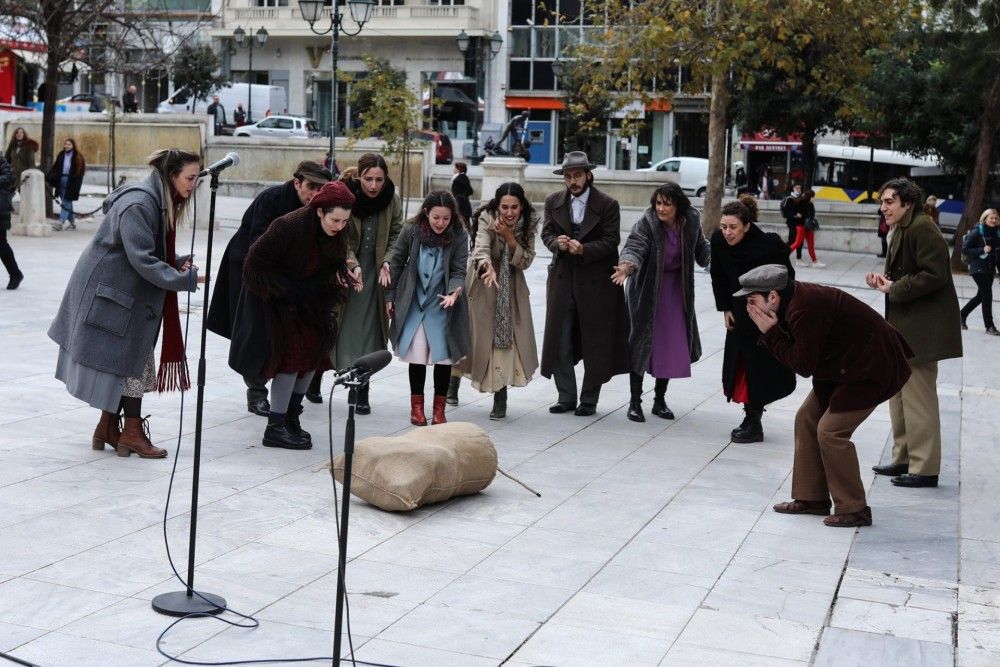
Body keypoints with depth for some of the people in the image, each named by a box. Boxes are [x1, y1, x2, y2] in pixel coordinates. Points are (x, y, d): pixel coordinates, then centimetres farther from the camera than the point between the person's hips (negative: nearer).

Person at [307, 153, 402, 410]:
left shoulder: (392, 199, -5)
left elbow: (396, 235, 4)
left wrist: (387, 263, -12)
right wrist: (353, 267, -24)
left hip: (374, 273, 2)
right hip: (343, 270, -2)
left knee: (367, 333, 1)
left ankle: (362, 394, 8)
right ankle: (313, 383, 24)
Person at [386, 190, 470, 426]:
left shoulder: (459, 236, -12)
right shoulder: (411, 230, -11)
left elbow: (458, 271, -9)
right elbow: (397, 263, 0)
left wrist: (454, 292, -30)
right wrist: (390, 296, 4)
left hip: (442, 304, 0)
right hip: (414, 303, 0)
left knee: (443, 355, 1)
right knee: (417, 354, 3)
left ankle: (439, 408, 14)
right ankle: (416, 405, 17)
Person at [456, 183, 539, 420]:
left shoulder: (528, 223, -12)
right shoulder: (486, 219, -23)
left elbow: (526, 261, -13)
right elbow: (481, 247, -40)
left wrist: (510, 238, -29)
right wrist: (487, 266, -62)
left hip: (511, 288, 2)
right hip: (483, 284, -2)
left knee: (506, 337, -6)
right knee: (478, 334, 3)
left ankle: (500, 397, 0)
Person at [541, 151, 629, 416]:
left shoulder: (607, 205, -5)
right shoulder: (554, 202, 6)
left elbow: (610, 242, -8)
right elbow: (546, 233, 7)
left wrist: (583, 249, -24)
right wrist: (557, 243, -16)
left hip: (596, 282, -3)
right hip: (563, 279, 3)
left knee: (594, 342, 3)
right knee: (560, 341, 5)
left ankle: (589, 400, 13)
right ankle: (566, 397, 15)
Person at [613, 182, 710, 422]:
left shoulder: (691, 221, -7)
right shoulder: (647, 223, -20)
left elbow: (701, 248, 5)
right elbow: (634, 247, -33)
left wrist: (716, 256, -16)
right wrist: (627, 266, -54)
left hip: (676, 290, 4)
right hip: (646, 290, -4)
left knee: (671, 344, 7)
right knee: (641, 342, -2)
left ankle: (660, 400, 22)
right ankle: (635, 402, 8)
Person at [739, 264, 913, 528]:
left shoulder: (805, 310, -30)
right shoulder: (793, 301, 0)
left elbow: (803, 366, -25)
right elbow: (795, 354, 4)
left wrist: (771, 332, -19)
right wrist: (770, 333, -13)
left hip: (872, 368, -11)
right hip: (843, 365, 11)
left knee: (830, 431, -13)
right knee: (807, 418, 11)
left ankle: (854, 510, -2)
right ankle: (811, 498, 20)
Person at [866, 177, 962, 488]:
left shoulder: (922, 228, -16)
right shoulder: (902, 229, 14)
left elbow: (934, 275, -23)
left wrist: (894, 288, -17)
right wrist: (885, 280, 4)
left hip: (922, 329, -11)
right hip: (904, 327, 11)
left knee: (918, 397, -6)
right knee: (899, 392, 17)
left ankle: (924, 468, 1)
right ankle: (904, 459, 27)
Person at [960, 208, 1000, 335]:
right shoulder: (976, 232, -11)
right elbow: (964, 249, -12)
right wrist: (982, 250, -21)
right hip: (978, 268, -7)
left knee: (981, 296, 14)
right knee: (987, 295, -9)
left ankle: (962, 315, 33)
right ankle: (989, 326, 0)